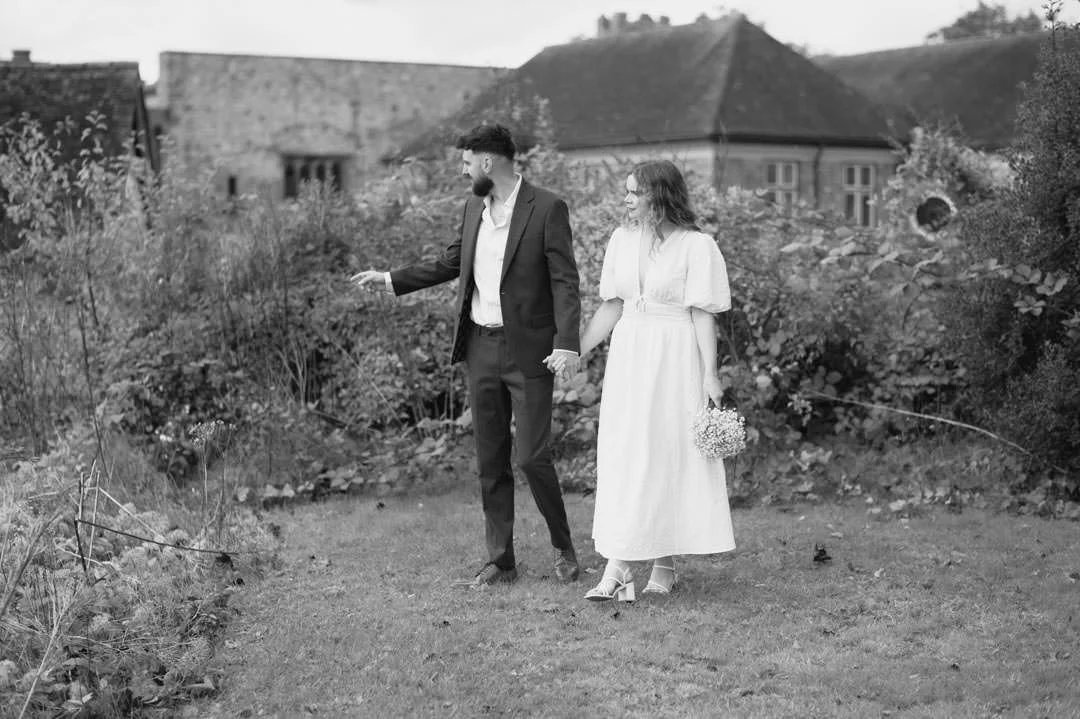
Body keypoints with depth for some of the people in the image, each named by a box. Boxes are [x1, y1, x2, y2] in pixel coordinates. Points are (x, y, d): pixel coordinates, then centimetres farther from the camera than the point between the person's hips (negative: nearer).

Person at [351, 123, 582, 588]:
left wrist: (567, 343, -22)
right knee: (490, 461, 9)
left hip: (528, 350, -6)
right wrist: (390, 280, 18)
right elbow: (449, 264, 21)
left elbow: (565, 282, -13)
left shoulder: (547, 209, -9)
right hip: (480, 346, 6)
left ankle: (563, 548, 17)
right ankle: (500, 560, 19)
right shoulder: (474, 208, 11)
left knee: (532, 456, -6)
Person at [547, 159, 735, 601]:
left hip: (675, 357, -5)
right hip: (628, 353, 5)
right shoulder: (622, 240, 7)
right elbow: (611, 307, 10)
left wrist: (710, 374, -11)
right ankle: (618, 567, 0)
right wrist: (576, 351, 3)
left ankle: (665, 565, 14)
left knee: (672, 454, 3)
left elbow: (703, 314, -8)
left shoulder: (696, 246, -7)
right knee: (622, 455, 0)